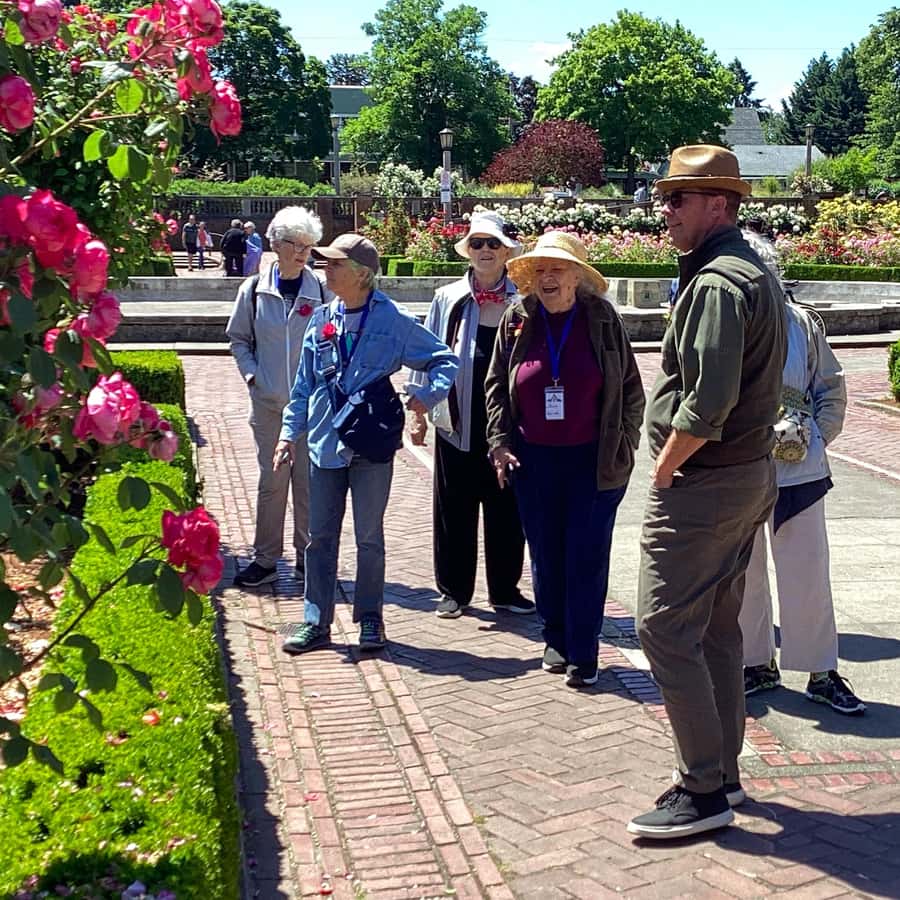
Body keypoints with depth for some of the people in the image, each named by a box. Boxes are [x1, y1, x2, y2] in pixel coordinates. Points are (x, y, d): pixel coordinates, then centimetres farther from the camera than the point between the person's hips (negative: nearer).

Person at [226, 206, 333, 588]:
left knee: (309, 480, 5)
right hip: (268, 400, 1)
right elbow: (238, 337, 11)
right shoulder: (255, 289, 1)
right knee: (271, 480, 6)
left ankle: (307, 557, 18)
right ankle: (265, 559, 15)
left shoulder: (321, 290, -2)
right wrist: (251, 373, -1)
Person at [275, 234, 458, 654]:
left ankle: (370, 619, 20)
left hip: (372, 445, -4)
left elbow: (444, 359, 2)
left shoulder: (393, 320, -5)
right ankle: (316, 621, 16)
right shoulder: (321, 320, 7)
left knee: (369, 537, 7)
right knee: (321, 536, 7)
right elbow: (305, 382, 13)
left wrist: (428, 394, -14)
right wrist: (289, 431, 7)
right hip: (325, 443, 4)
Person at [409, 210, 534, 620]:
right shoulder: (448, 299, 4)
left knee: (506, 506, 9)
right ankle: (454, 590, 20)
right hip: (457, 421, 1)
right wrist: (419, 413, 5)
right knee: (454, 508, 7)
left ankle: (504, 589, 23)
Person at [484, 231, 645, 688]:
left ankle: (583, 655, 8)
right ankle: (556, 640, 26)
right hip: (534, 460, 2)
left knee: (587, 556, 0)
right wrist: (499, 443, 1)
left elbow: (630, 389, 3)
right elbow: (496, 386, 9)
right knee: (545, 553, 11)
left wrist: (623, 445, -2)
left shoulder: (602, 318, -3)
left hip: (593, 461, -2)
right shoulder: (517, 320, 2)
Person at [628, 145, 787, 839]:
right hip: (750, 475, 11)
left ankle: (704, 792, 0)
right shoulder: (756, 272, 14)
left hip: (702, 483, -11)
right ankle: (723, 774, 25)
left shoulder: (716, 282, -19)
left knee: (666, 629, -6)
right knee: (717, 628, 16)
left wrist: (666, 467, -14)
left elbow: (708, 401, -28)